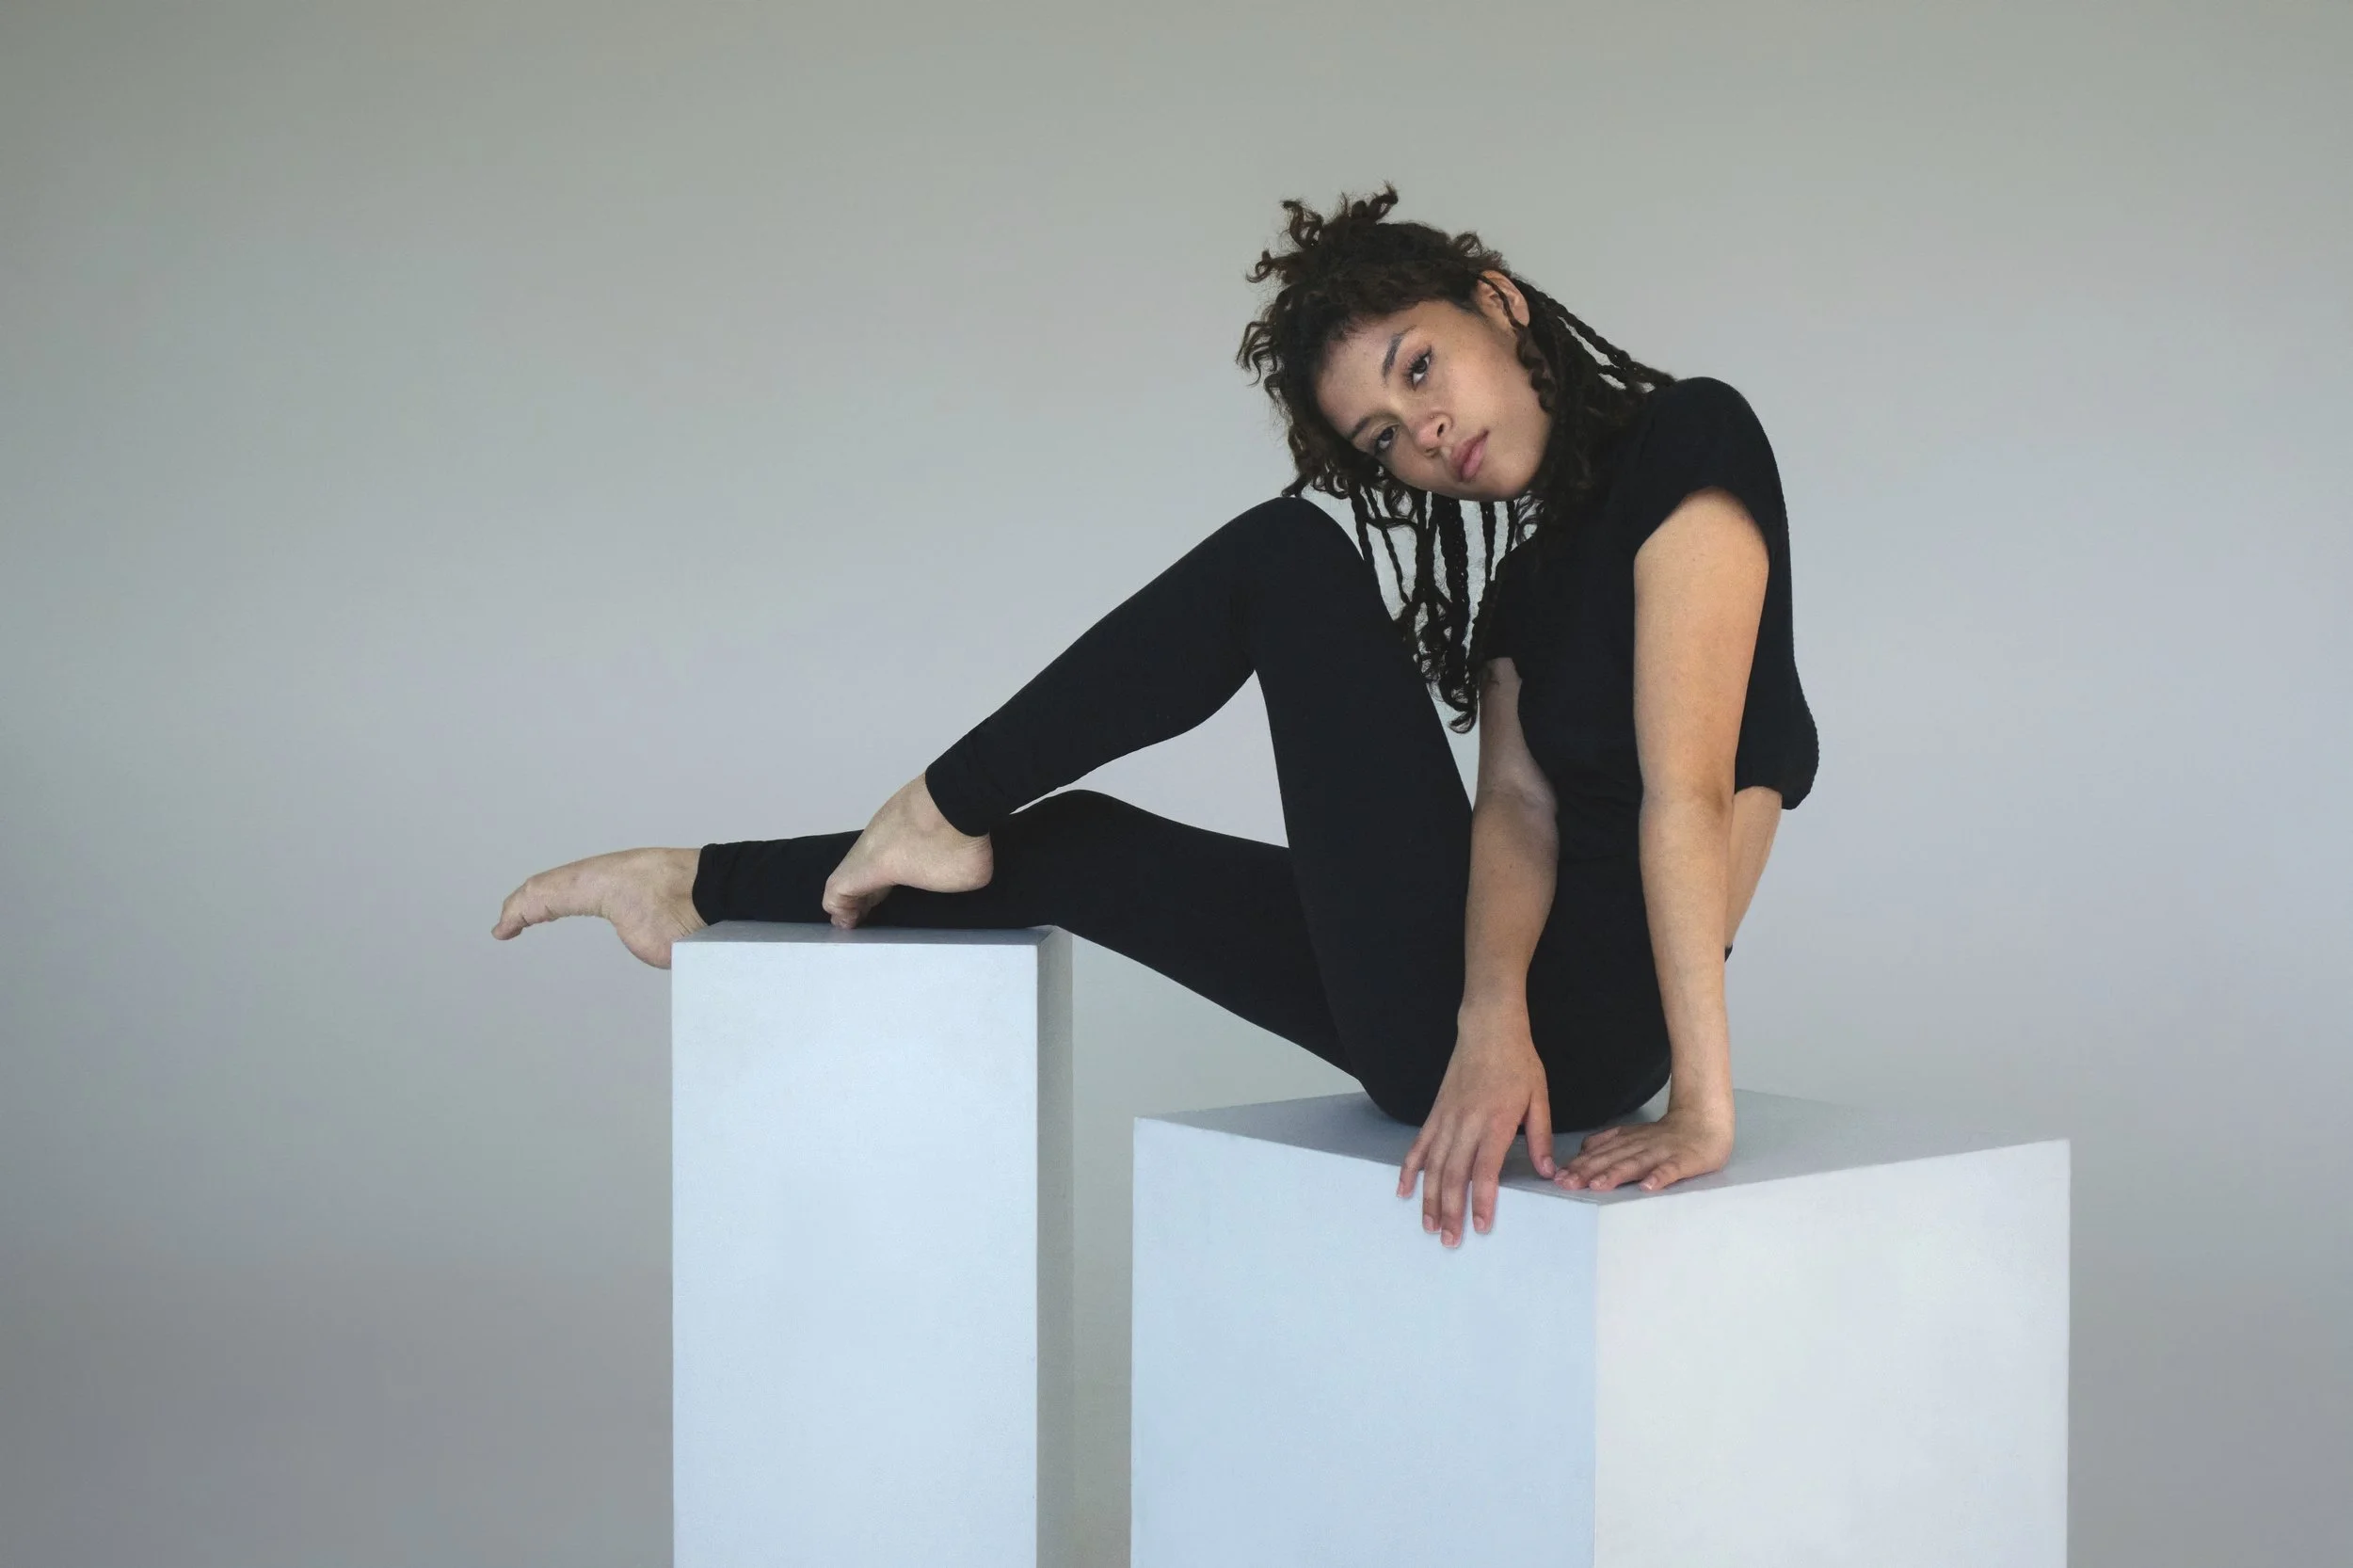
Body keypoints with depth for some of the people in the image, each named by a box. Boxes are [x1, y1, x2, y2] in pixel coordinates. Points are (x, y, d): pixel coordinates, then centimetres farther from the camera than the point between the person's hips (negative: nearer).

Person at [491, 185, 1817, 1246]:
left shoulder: (1690, 446, -12)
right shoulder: (1524, 581, 12)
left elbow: (1686, 791, -21)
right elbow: (1518, 809, -5)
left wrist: (1702, 1110, -27)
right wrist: (1494, 1019, -25)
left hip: (1581, 1031, -8)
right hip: (1501, 1010, 8)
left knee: (1288, 560, -8)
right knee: (1077, 840, 14)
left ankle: (941, 817, 9)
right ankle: (701, 891, 33)